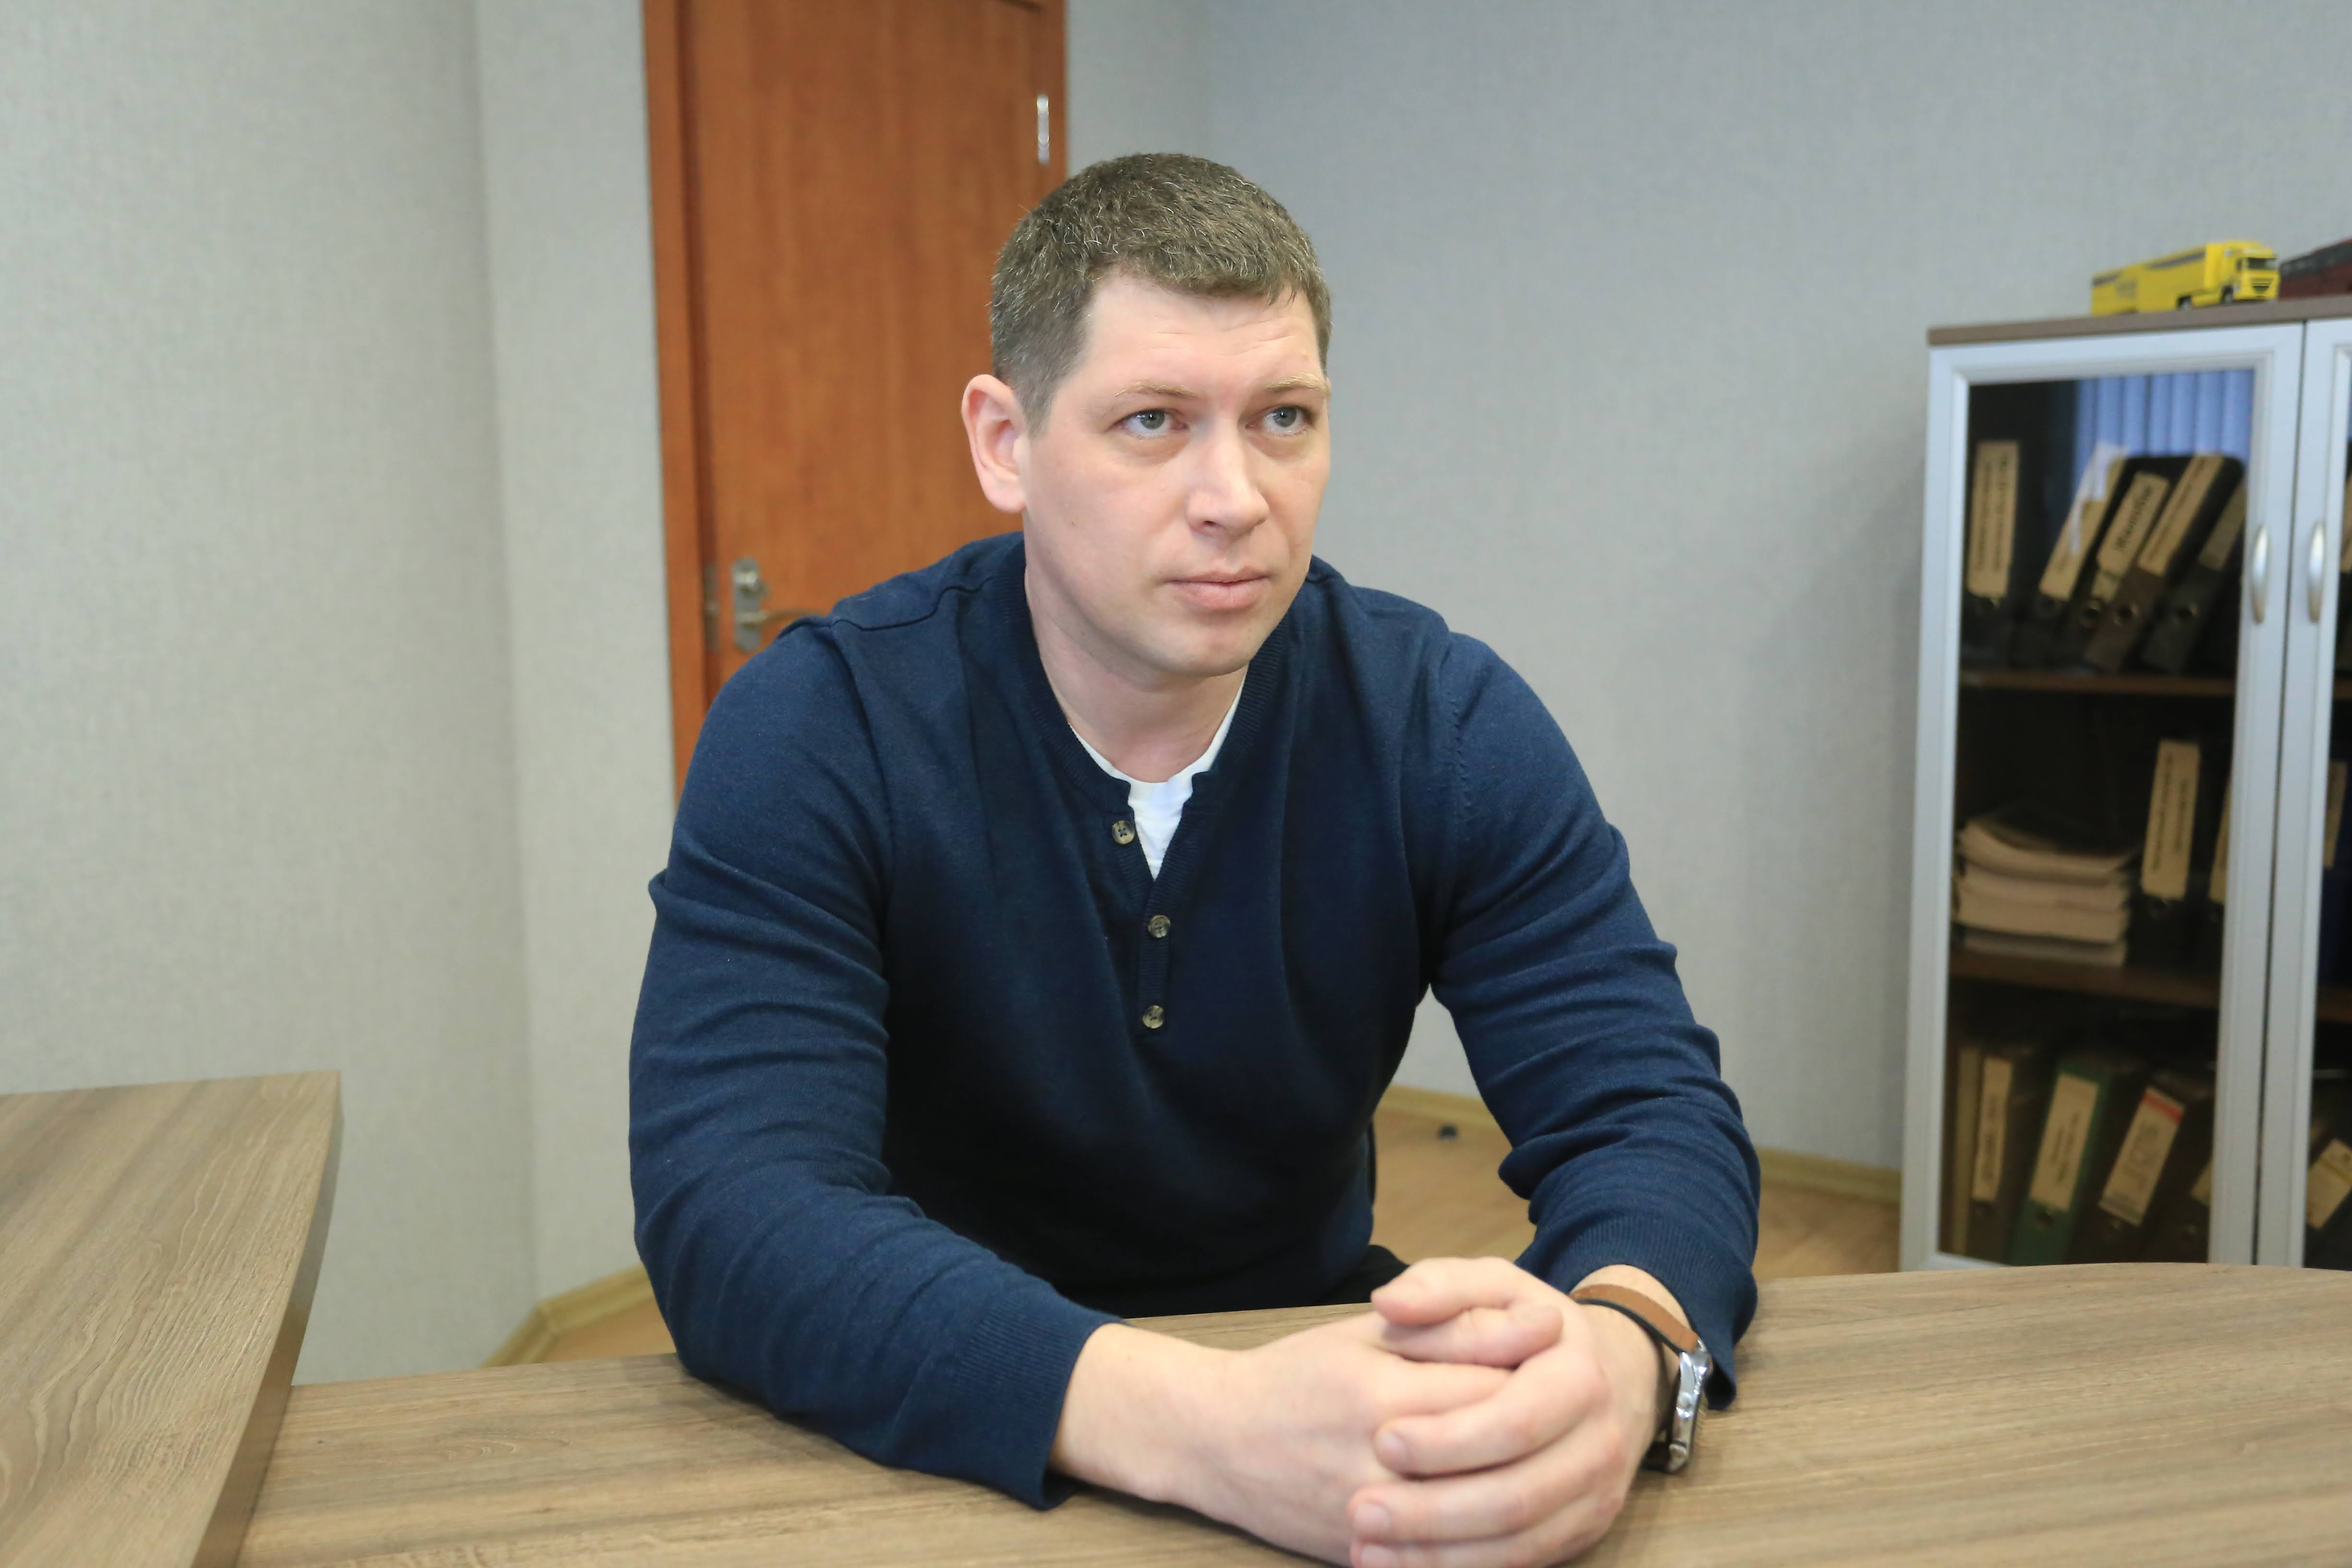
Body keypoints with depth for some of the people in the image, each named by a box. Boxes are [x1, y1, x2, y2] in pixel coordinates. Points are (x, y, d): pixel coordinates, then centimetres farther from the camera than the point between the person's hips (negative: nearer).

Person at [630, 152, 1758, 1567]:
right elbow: (734, 1208, -25)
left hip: (1317, 1344, 3)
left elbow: (1652, 1106, -11)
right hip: (949, 1445, -3)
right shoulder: (811, 733, -15)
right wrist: (1199, 1424, -40)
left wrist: (1620, 1351, -35)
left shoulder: (1451, 723, -7)